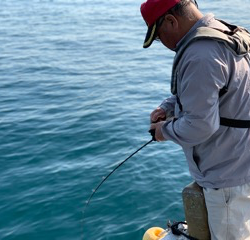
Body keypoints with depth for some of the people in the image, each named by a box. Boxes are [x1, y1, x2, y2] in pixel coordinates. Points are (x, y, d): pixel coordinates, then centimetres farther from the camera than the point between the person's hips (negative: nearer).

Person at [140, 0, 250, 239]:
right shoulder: (220, 33, 5)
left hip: (229, 175, -10)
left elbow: (199, 126, -30)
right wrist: (167, 107, 5)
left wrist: (166, 130, -11)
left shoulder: (200, 55, -29)